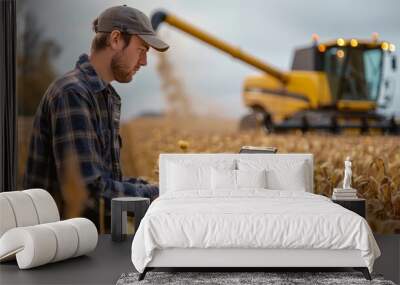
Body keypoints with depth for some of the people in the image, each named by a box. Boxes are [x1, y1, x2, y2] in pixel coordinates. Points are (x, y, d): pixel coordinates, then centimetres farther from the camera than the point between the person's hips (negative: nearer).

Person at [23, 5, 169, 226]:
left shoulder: (108, 97, 14)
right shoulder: (72, 94, -18)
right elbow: (86, 189, -23)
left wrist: (149, 188, 1)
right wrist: (152, 194, -15)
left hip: (93, 227, 9)